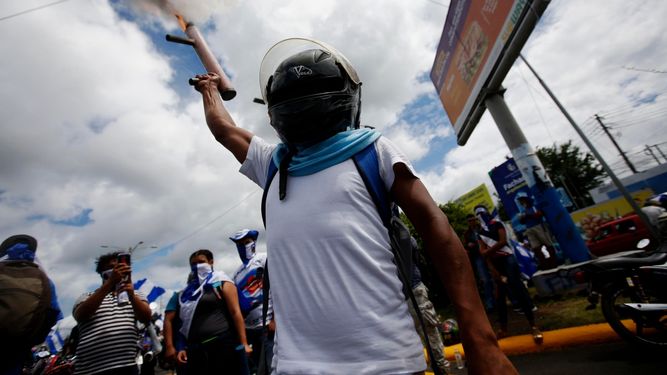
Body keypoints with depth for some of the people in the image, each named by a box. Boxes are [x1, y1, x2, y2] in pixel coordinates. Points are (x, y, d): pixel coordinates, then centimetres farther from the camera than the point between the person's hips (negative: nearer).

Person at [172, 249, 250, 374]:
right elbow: (185, 324, 18)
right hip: (196, 350, 5)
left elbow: (235, 312, -7)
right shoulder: (189, 291, 16)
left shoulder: (221, 282, 0)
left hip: (224, 344, -5)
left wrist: (243, 344, -13)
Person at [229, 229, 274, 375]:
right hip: (248, 327, 7)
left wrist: (275, 319, -17)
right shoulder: (237, 273, 16)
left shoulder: (264, 260, -6)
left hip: (266, 324, -7)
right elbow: (237, 302, 21)